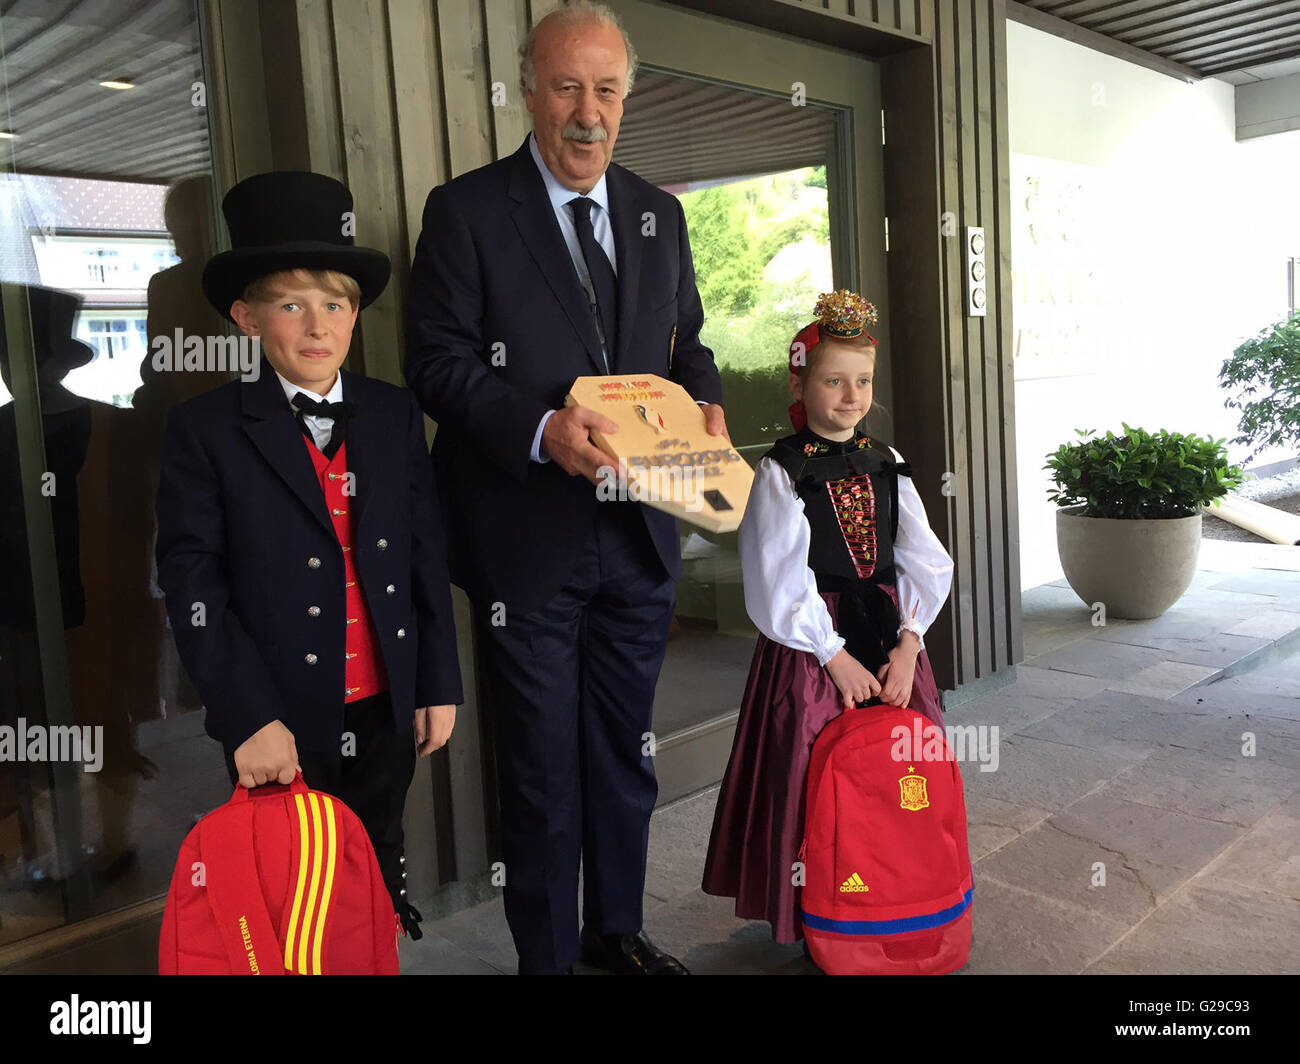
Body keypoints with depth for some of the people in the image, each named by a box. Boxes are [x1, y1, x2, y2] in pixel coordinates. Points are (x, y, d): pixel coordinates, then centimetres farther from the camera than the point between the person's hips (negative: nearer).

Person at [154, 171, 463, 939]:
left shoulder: (396, 415, 3)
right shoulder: (206, 430, -6)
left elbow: (427, 554, 5)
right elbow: (192, 585, -9)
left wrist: (439, 683, 5)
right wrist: (250, 718, -14)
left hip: (386, 710, 3)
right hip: (279, 724, -2)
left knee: (379, 875, 20)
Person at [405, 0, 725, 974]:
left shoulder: (659, 215, 11)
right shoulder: (466, 210, -5)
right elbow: (438, 362, -10)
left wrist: (706, 403, -4)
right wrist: (541, 430, -25)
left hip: (638, 533, 5)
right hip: (528, 541, -5)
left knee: (624, 752, 19)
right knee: (542, 771, 8)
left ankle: (617, 931, 40)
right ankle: (547, 955, 28)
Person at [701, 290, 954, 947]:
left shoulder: (887, 465, 8)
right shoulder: (779, 473, -6)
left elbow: (923, 561, 4)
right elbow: (781, 585, -11)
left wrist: (907, 644, -8)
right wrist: (835, 656, -13)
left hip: (891, 636, 5)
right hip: (813, 644, -4)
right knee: (815, 773, -2)